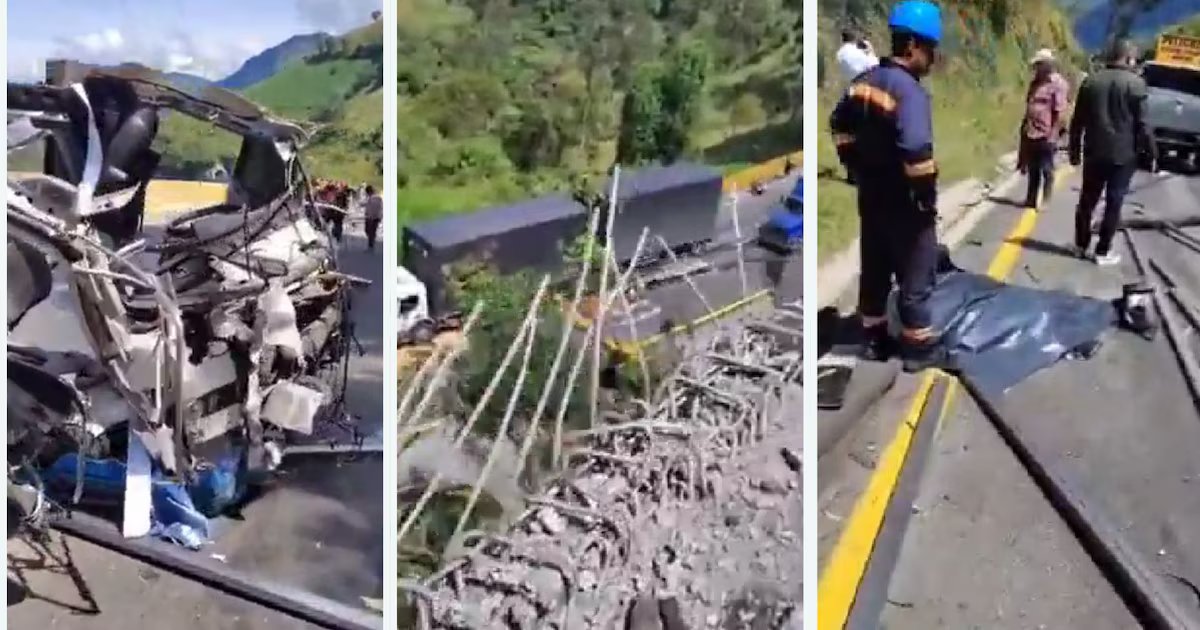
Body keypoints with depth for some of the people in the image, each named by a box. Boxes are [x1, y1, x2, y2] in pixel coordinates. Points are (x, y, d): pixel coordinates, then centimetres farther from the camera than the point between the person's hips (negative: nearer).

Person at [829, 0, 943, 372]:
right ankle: (917, 348, 17)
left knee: (874, 271, 18)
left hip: (870, 198, 8)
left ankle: (873, 339, 30)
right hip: (904, 205, -8)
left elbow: (840, 126, 15)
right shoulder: (910, 90, -22)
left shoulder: (864, 81, 3)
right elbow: (916, 152, -30)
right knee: (915, 279, 7)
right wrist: (928, 196, -16)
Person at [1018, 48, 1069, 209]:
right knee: (1032, 169, 15)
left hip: (1046, 135, -7)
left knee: (1046, 170, 2)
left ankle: (1045, 201, 9)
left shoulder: (1058, 84, -10)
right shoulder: (1035, 82, 13)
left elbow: (1060, 112, -15)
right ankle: (1031, 199, 24)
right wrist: (1024, 127, 15)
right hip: (1030, 133, 7)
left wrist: (1053, 135, -18)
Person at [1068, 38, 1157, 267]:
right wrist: (1152, 152, -2)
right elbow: (1142, 124, -10)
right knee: (1113, 204, 2)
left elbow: (1078, 121, 7)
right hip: (1123, 154, -4)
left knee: (1087, 200, 14)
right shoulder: (1136, 83, -9)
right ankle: (1103, 252, 5)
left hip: (1094, 152, 4)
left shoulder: (1090, 80, 4)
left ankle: (1081, 245, 21)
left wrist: (1074, 149, 14)